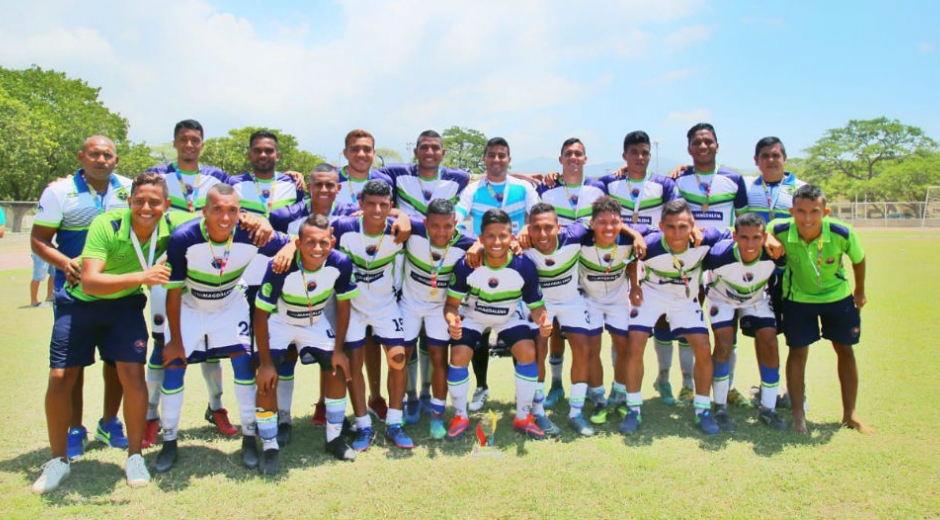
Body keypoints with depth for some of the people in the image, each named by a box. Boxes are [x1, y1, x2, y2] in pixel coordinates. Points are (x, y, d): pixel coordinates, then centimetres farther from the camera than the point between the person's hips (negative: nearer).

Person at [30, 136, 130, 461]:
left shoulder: (129, 190, 2)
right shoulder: (59, 191, -5)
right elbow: (38, 240, -6)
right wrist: (66, 263, -25)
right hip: (75, 291, -3)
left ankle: (109, 423, 27)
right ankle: (74, 430, 20)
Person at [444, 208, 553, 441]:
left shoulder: (524, 267, -28)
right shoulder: (466, 265, -30)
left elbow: (536, 305, -16)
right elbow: (452, 303, -19)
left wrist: (543, 320, -39)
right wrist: (452, 320, -42)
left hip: (510, 317, 1)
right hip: (472, 317, 0)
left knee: (528, 352, -19)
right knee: (459, 357, -19)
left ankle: (523, 417, 2)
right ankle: (460, 416, 6)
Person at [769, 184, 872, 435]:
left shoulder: (842, 233, -29)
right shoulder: (780, 231, -31)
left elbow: (859, 259, -7)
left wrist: (860, 290, 7)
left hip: (838, 295, 1)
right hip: (798, 298, -1)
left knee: (845, 350, 8)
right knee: (798, 351, -1)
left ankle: (849, 414, 23)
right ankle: (798, 414, 11)